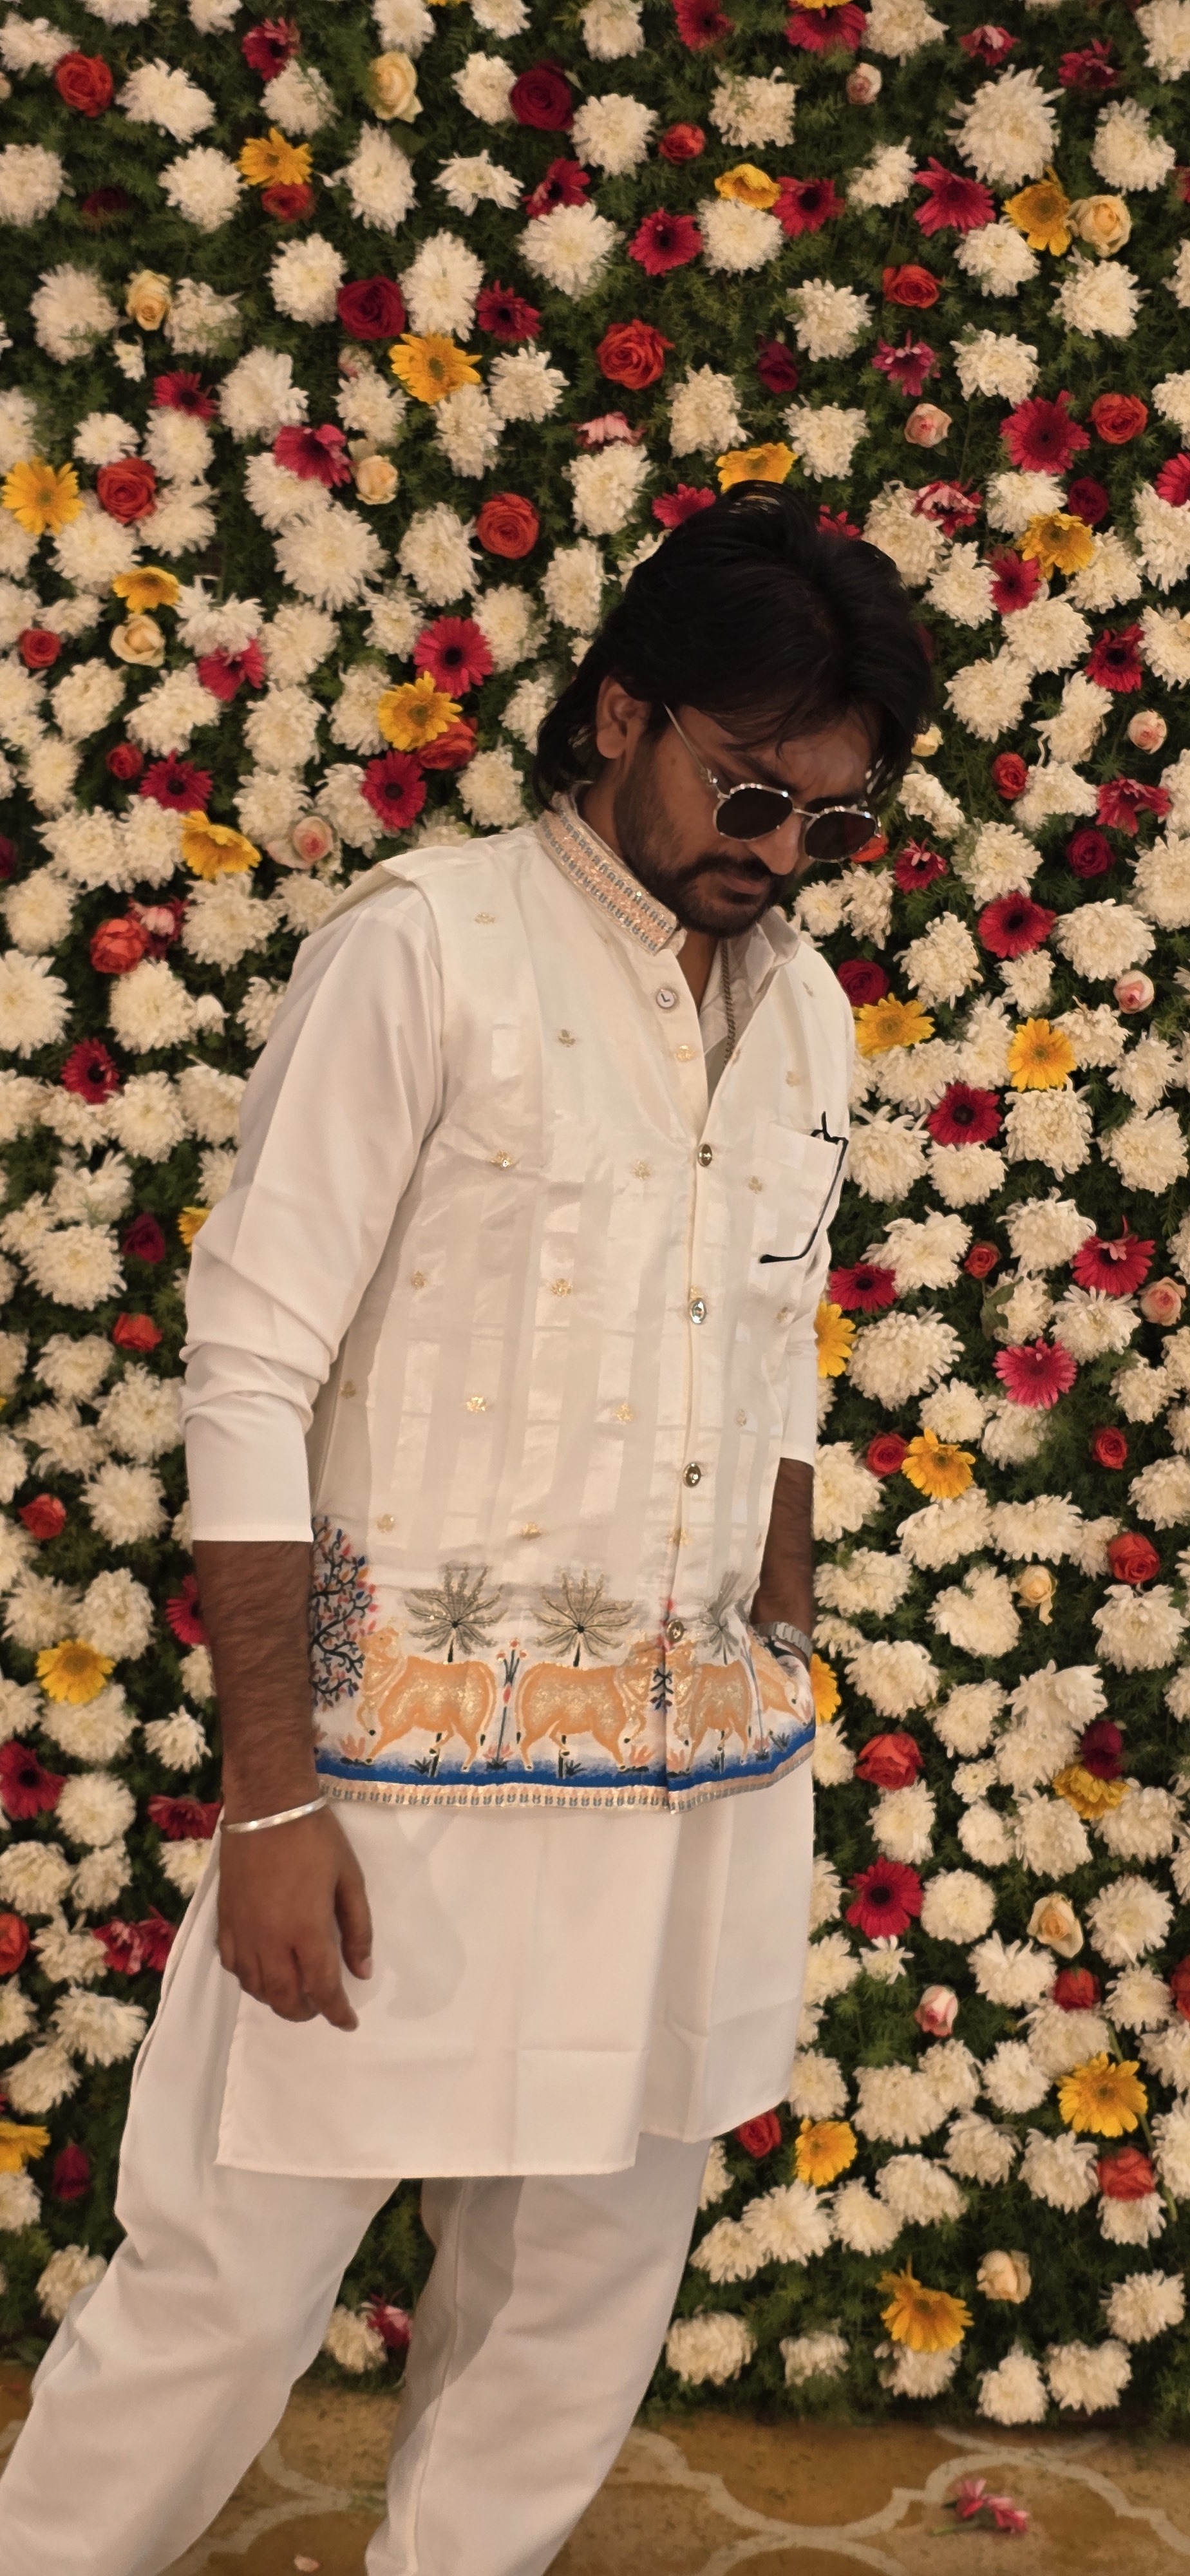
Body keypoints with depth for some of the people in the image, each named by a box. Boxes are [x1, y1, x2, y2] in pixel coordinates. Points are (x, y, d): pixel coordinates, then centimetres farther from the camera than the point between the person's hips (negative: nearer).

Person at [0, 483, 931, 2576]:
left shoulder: (807, 1015, 10)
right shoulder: (423, 948, -9)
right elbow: (250, 1376, -11)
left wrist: (778, 1726, 14)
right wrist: (268, 1791, -15)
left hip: (702, 1785, 6)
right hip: (419, 1769, -5)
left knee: (594, 2277, 15)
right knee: (233, 2287, 5)